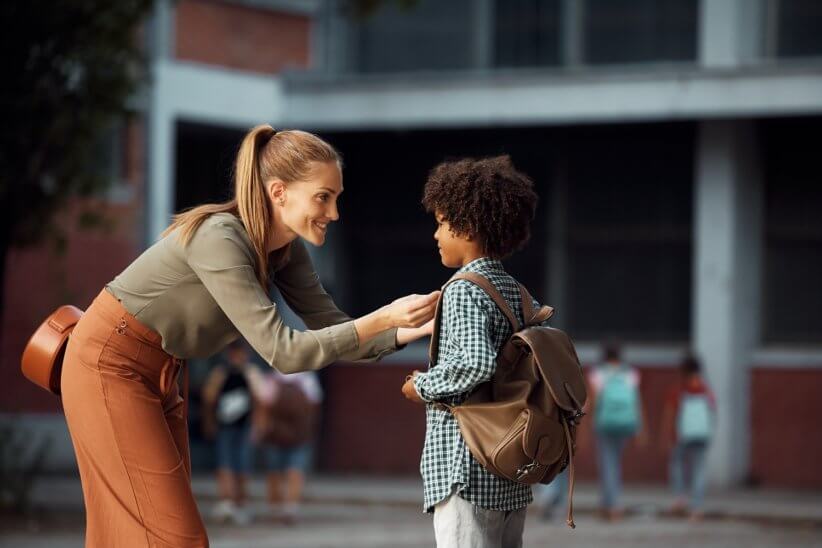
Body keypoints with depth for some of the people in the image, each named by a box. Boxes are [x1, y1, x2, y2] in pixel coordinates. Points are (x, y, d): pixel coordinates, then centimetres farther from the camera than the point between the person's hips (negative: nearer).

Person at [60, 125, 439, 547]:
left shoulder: (285, 250, -1)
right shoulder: (219, 239, -28)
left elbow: (332, 329, -2)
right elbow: (282, 351, -30)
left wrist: (410, 330, -18)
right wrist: (383, 318, -34)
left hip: (157, 371, 9)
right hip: (111, 365, -9)